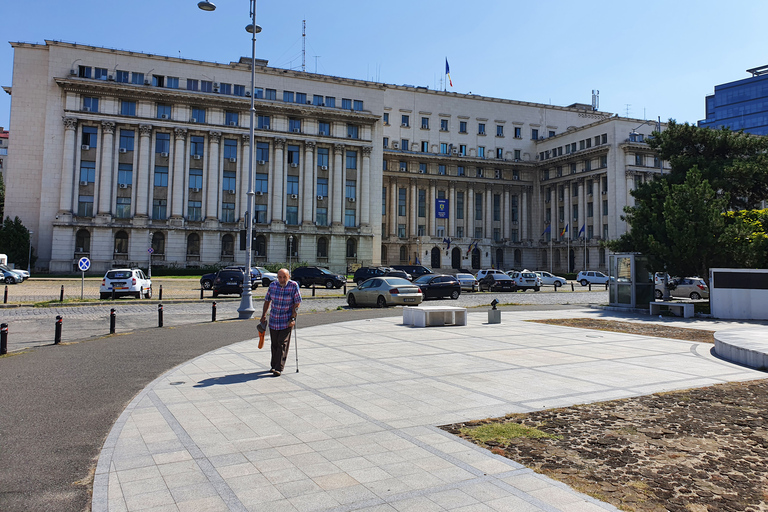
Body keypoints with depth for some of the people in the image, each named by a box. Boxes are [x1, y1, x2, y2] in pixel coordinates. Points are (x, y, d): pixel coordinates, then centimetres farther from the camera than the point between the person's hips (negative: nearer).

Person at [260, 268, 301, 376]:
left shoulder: (294, 285, -10)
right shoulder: (272, 285, 0)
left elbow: (297, 303, -9)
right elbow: (267, 300, 13)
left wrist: (293, 318, -14)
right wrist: (264, 315, 12)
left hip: (286, 321, -4)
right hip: (273, 320, 4)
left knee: (283, 344, -7)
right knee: (274, 343, 11)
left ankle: (279, 368, -5)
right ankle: (274, 365, 25)